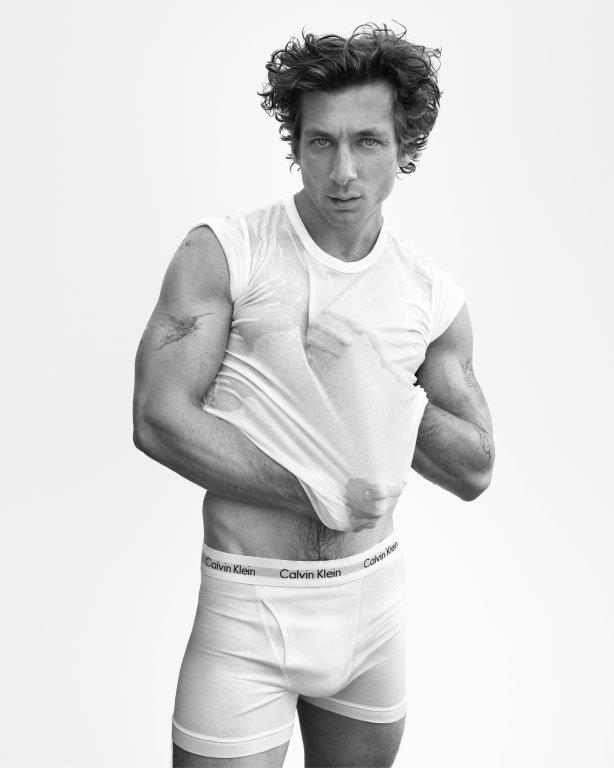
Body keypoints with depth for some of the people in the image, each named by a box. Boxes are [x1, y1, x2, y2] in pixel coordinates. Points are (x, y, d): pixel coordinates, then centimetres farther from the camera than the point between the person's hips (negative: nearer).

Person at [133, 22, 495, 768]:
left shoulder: (435, 297, -1)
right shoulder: (222, 253, -12)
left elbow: (475, 470, 2)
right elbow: (159, 421, -19)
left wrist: (376, 382, -12)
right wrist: (321, 493, -17)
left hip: (374, 595, 4)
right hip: (249, 605, -4)